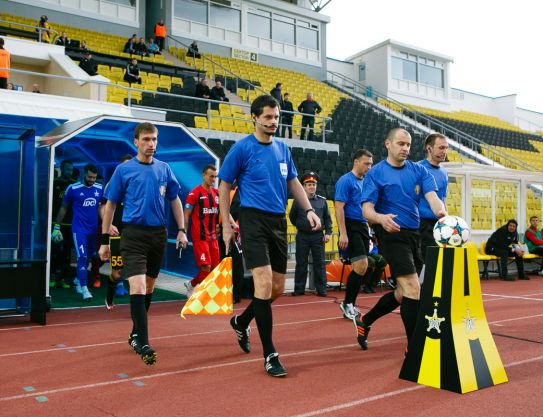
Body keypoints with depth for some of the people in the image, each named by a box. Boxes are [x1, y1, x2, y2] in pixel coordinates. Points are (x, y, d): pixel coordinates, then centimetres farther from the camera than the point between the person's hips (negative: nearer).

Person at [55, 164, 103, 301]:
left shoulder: (99, 189, 4)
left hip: (94, 228, 5)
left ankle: (77, 281, 36)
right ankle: (84, 289, -8)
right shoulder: (73, 189, -6)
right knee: (82, 257, -12)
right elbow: (64, 208, 3)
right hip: (79, 228, -4)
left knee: (89, 257, 15)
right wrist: (57, 226, 3)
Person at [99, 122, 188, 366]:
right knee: (137, 287, -16)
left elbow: (175, 200, 15)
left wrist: (181, 230, 6)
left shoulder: (164, 169, 9)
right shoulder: (124, 170, 0)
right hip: (133, 234, -4)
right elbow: (111, 205, 3)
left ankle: (136, 334, 30)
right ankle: (142, 343, -12)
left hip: (159, 234, 4)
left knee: (149, 287, 13)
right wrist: (105, 240, 0)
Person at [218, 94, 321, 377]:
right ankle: (269, 354, -4)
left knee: (277, 288, 10)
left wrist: (308, 209, 7)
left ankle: (241, 322, 37)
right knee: (264, 283, -15)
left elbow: (293, 182, 20)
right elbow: (224, 186, -1)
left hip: (278, 222, 6)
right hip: (253, 220, -6)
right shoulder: (242, 148, -5)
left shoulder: (282, 148, 12)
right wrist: (226, 226, -4)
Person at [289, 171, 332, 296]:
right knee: (301, 264, 6)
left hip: (318, 236, 1)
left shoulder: (322, 201, 6)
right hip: (302, 236, -1)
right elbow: (292, 216, 13)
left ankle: (321, 289, 11)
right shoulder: (298, 200, 0)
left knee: (319, 263, 4)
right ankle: (299, 289, 14)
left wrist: (328, 232, 0)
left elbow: (328, 218, 8)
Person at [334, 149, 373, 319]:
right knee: (361, 266, -15)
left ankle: (350, 306, 17)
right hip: (351, 227, -8)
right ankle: (347, 303, 2)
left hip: (363, 227, 8)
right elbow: (339, 207, -15)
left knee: (362, 268, 7)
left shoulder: (365, 182, 16)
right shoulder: (345, 181, -8)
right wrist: (343, 234, -22)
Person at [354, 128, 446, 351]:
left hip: (414, 234, 6)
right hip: (392, 234, -6)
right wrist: (381, 218, -34)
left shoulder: (419, 170, 9)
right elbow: (367, 209, -11)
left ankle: (364, 321, 33)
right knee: (413, 289, -13)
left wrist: (443, 214, -29)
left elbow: (432, 197, -6)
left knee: (403, 293, 13)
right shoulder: (375, 173, -3)